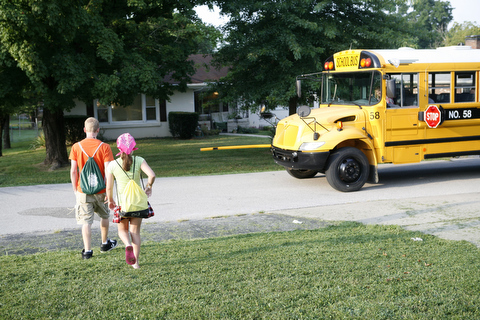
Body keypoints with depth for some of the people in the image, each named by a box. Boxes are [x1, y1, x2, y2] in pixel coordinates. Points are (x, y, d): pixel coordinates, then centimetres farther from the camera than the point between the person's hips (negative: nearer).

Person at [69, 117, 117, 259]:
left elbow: (73, 171, -4)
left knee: (86, 221, 3)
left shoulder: (76, 147, -4)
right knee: (104, 216, 22)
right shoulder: (104, 147, -9)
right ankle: (105, 243, 36)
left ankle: (87, 250, -2)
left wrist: (75, 190, 7)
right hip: (101, 191, 0)